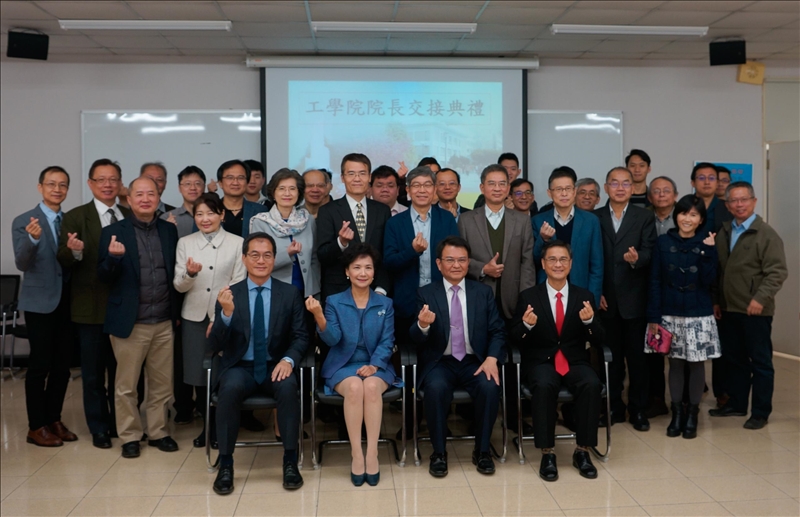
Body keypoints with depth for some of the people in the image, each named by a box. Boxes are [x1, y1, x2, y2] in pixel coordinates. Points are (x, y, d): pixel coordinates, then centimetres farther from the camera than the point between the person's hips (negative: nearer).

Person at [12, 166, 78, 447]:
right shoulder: (24, 221, -6)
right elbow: (22, 263, -18)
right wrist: (33, 239, -35)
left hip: (67, 302, 5)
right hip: (40, 302, -5)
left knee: (62, 366, 10)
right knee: (39, 366, -1)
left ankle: (54, 420, 23)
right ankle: (36, 427, 9)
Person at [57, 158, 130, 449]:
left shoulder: (130, 217, 8)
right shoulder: (75, 217, -2)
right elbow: (63, 262, -10)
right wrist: (73, 251, -29)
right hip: (91, 307, -3)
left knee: (122, 369, 14)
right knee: (93, 372, 7)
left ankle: (121, 424, 28)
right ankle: (99, 429, 20)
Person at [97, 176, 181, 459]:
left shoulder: (169, 230, 6)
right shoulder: (113, 232, -4)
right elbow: (103, 277, -5)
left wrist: (178, 312, 8)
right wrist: (113, 257, -26)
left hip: (164, 322, 3)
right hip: (130, 323, -3)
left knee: (162, 383, 12)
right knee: (126, 385, 8)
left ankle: (158, 432, 26)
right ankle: (130, 436, 22)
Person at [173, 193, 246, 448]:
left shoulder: (237, 243, 2)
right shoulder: (185, 243, 7)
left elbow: (238, 284, 0)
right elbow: (178, 286, 2)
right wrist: (190, 274, -20)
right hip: (194, 317, 2)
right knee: (198, 374, 2)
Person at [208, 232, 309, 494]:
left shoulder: (290, 293, 3)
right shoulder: (228, 295, 1)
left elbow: (301, 336, 3)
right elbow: (215, 346, -4)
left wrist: (288, 359, -18)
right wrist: (227, 313, -23)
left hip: (275, 367, 0)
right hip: (239, 367, 0)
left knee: (288, 387, -32)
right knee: (230, 388, -33)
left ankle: (290, 461, -17)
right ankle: (225, 464, -18)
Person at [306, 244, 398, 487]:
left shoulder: (385, 304, 11)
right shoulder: (334, 302, 7)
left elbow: (387, 342, 2)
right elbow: (332, 339, -7)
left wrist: (374, 365, -15)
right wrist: (319, 317, -26)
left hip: (376, 366, 1)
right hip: (343, 366, -1)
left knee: (371, 386, -34)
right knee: (355, 387, -34)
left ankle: (372, 453, -29)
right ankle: (356, 454, -26)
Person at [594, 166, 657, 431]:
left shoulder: (645, 217, 3)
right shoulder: (594, 217, 7)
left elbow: (649, 252, -6)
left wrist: (636, 258, -29)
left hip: (634, 298, -1)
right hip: (605, 298, 1)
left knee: (637, 356, 5)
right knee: (612, 356, 8)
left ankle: (638, 409, 16)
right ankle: (614, 407, 19)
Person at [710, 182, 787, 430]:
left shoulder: (766, 234, -9)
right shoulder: (724, 232, 12)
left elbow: (777, 272, -15)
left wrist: (761, 298, -24)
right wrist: (716, 300, 14)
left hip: (755, 310, -6)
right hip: (729, 308, 6)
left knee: (760, 362, 3)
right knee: (733, 359, 14)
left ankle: (761, 412, 12)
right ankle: (737, 404, 27)